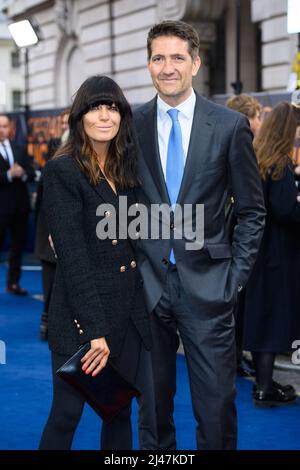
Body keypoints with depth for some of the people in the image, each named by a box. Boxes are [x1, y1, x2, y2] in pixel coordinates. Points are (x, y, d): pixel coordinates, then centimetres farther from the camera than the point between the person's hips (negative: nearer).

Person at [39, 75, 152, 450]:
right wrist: (95, 330, -19)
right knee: (67, 413, 0)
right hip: (82, 314, -6)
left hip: (129, 310, 6)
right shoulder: (62, 171, -10)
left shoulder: (126, 168, 11)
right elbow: (72, 256, -16)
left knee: (120, 412, 12)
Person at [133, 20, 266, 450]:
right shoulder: (131, 126, 3)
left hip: (207, 286, -1)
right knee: (152, 403, 12)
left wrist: (236, 276, -3)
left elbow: (252, 211, 3)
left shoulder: (230, 126, -1)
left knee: (216, 405, 2)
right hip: (147, 284, 2)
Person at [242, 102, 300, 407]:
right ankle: (265, 389, 2)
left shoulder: (254, 158, 8)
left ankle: (262, 381, 22)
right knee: (274, 315, -2)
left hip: (255, 246, 8)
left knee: (257, 312, 13)